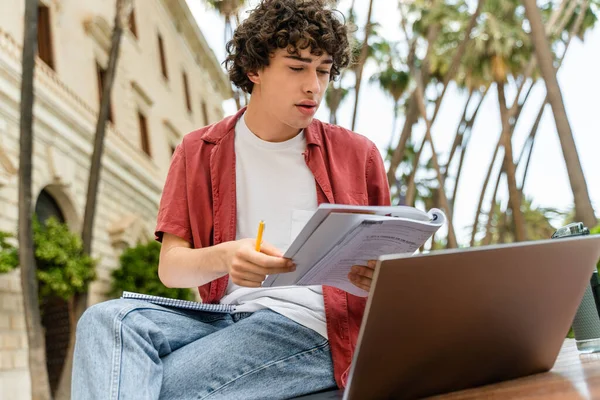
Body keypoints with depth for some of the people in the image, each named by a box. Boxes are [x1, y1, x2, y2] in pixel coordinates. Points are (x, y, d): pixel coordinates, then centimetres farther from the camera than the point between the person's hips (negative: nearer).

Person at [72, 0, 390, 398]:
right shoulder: (198, 152, 13)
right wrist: (223, 257, -18)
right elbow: (170, 267, 6)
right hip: (226, 316, 3)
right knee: (108, 317, -28)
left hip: (310, 327, -3)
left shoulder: (357, 154, 11)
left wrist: (379, 276, -11)